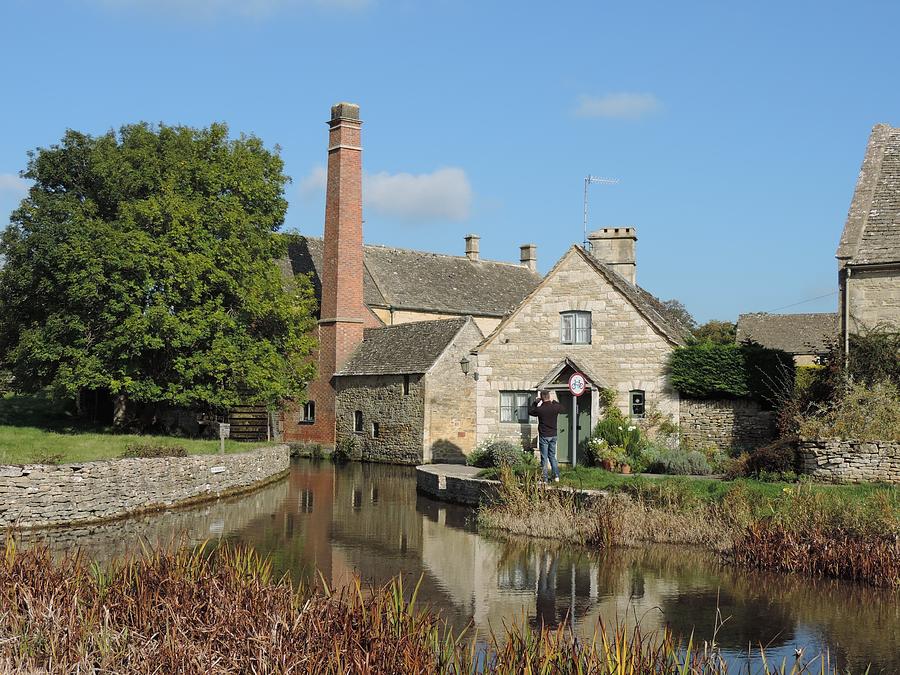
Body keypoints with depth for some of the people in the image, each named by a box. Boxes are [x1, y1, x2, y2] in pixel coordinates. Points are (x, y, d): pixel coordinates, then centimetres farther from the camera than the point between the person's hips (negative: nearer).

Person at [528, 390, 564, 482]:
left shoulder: (540, 409, -16)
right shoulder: (555, 407, -5)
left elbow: (530, 411, 5)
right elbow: (562, 408, 19)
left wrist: (535, 402, 12)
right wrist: (554, 401, 23)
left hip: (544, 436, -4)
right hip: (553, 435, 4)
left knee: (544, 458, 2)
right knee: (552, 456, 17)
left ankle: (544, 479, 3)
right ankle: (556, 476, 11)